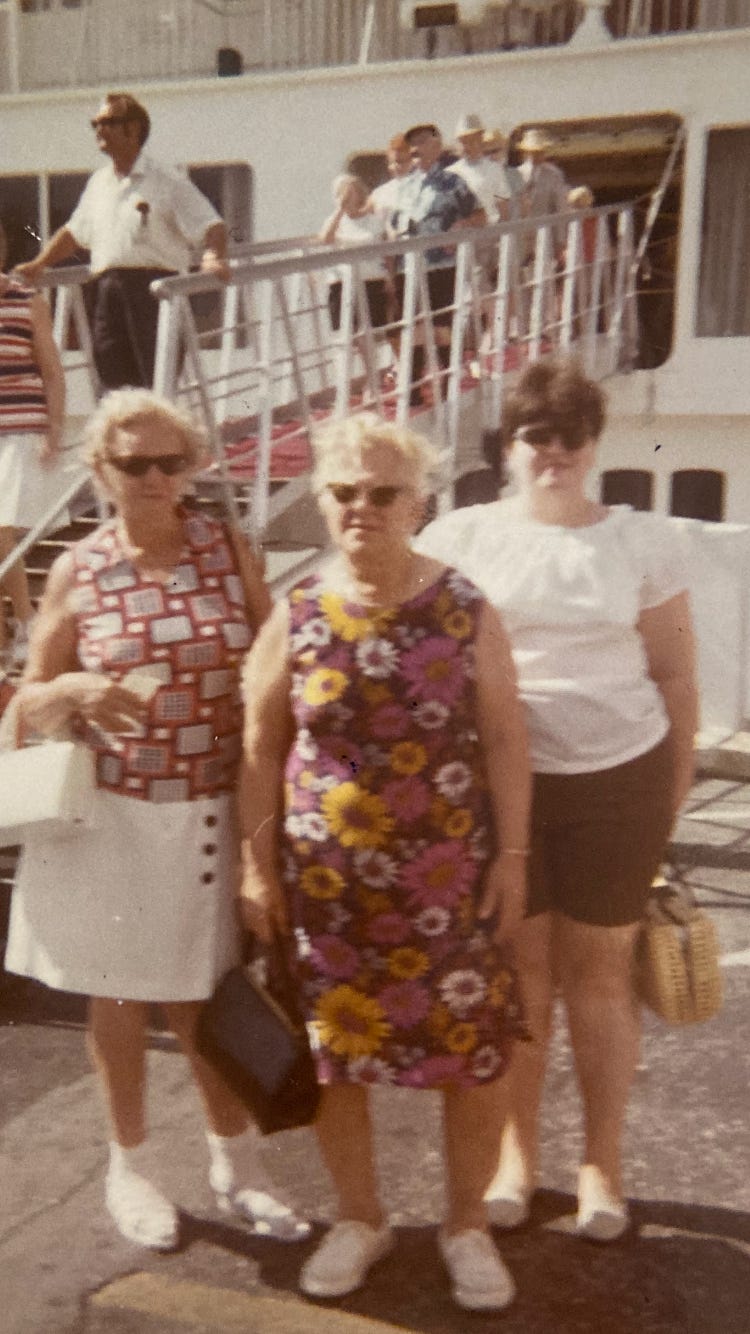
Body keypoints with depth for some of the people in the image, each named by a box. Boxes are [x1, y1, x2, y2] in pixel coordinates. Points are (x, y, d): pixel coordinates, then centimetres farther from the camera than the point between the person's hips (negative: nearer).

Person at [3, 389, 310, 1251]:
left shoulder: (230, 553, 0)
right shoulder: (78, 572, -3)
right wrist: (76, 693, -19)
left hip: (211, 816, 1)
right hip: (110, 819, 0)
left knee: (207, 997, 11)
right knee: (119, 995, 13)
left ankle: (233, 1160, 33)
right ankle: (127, 1166, 35)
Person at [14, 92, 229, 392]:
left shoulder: (167, 181, 1)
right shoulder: (99, 182, 19)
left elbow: (210, 226, -4)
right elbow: (74, 231, 29)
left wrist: (215, 259, -24)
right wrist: (39, 264, 19)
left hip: (154, 285, -6)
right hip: (109, 291, 6)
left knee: (158, 381, -8)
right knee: (111, 374, 3)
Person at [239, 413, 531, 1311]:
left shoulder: (465, 610, -4)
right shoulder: (296, 618, -2)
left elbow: (504, 737, -1)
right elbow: (261, 749, 3)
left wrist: (513, 854, -3)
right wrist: (257, 867, 3)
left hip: (450, 873, -1)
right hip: (329, 875, 1)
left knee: (473, 1047, 6)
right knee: (332, 1044, 12)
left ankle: (467, 1223, 30)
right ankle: (359, 1218, 35)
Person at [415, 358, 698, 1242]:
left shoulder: (642, 541, 3)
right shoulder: (458, 539, 1)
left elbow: (674, 676, 6)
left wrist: (674, 795, 4)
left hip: (617, 780, 0)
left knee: (601, 973, 10)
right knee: (518, 971, 10)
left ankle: (602, 1163, 27)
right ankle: (514, 1153, 29)